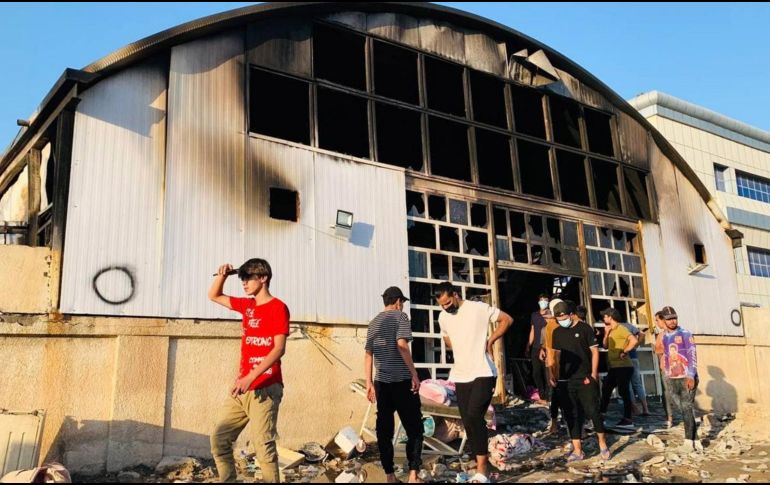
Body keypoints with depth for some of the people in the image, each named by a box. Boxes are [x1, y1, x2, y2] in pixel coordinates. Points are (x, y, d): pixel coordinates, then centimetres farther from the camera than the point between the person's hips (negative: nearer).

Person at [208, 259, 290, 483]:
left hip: (264, 389, -8)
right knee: (219, 439, 8)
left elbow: (279, 349, -16)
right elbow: (214, 296, 27)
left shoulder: (278, 307, -8)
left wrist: (250, 377, -23)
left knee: (263, 446, -8)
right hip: (243, 387, 8)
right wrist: (222, 275, 6)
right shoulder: (247, 305, 14)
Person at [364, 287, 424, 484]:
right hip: (401, 380, -6)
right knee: (414, 428, 3)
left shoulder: (374, 322, 15)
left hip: (381, 382, 6)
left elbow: (368, 354, 12)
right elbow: (402, 344, -17)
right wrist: (414, 374, -15)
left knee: (384, 430, 8)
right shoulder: (400, 316, -3)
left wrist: (369, 383, 13)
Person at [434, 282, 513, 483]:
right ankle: (481, 466, 19)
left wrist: (490, 340, -6)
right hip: (461, 376, 6)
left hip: (483, 373, -6)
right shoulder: (443, 317, 7)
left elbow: (507, 319, -1)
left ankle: (481, 468, -8)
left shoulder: (479, 308, -10)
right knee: (468, 422, 7)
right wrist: (461, 351, 10)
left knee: (474, 416, -19)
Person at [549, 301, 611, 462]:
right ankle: (577, 451, 12)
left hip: (585, 379, -4)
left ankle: (603, 444, 16)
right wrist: (553, 374, 4)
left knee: (593, 411, -5)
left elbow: (595, 351, -4)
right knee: (572, 416, 6)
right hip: (565, 381, 4)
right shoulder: (557, 332, 8)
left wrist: (594, 374, -10)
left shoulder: (584, 328, -4)